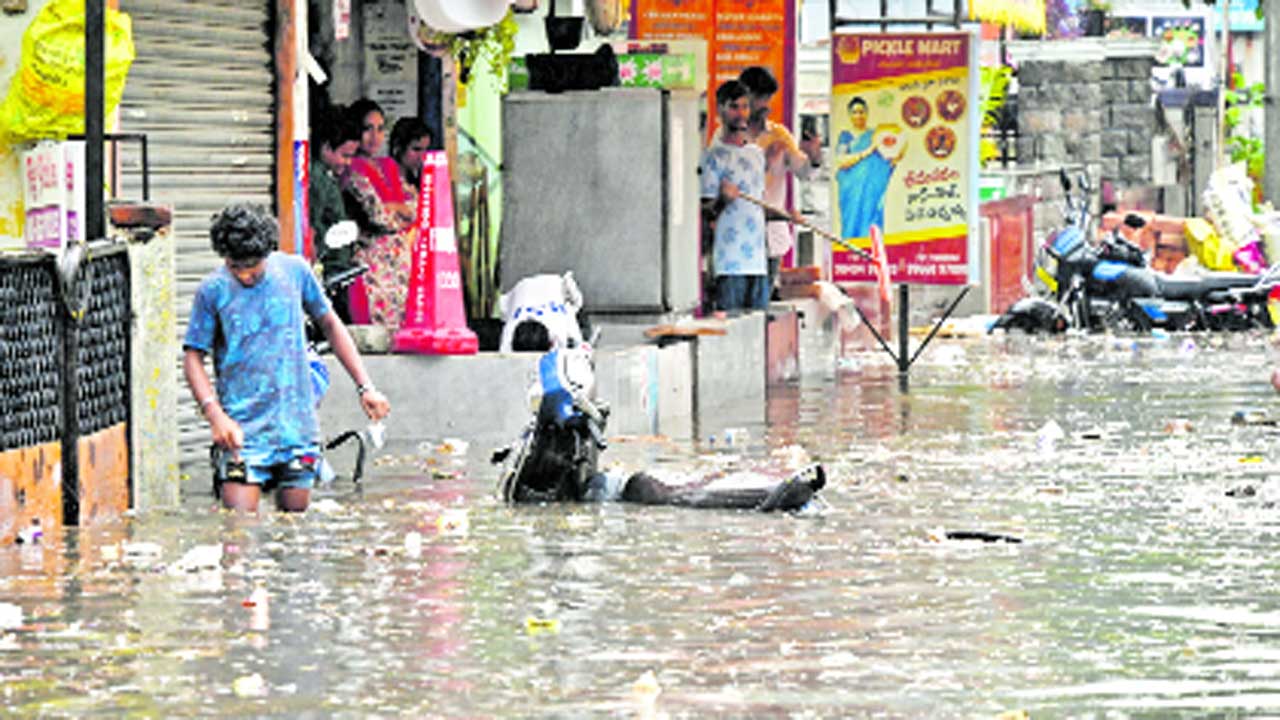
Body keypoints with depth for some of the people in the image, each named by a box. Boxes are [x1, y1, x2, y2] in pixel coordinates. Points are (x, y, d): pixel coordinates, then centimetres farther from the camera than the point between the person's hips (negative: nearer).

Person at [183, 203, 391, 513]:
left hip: (297, 426, 2)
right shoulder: (213, 290, -3)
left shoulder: (294, 271, 3)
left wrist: (365, 387, 10)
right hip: (242, 429, -2)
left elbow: (330, 325, 15)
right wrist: (215, 414, -16)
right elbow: (193, 358, 0)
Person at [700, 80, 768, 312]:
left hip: (757, 260, 7)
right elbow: (707, 212, -9)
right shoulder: (714, 154, -4)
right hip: (730, 263, -7)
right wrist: (722, 200, -29)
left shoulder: (757, 153, 18)